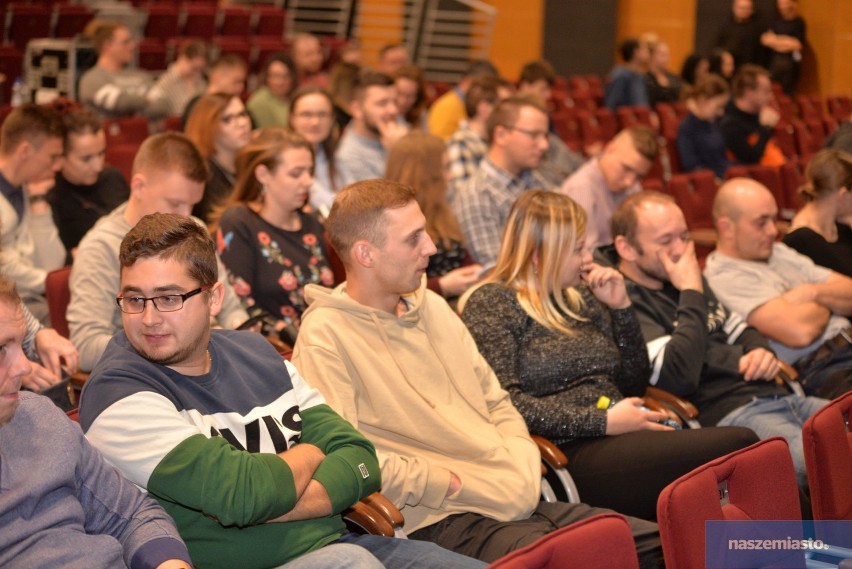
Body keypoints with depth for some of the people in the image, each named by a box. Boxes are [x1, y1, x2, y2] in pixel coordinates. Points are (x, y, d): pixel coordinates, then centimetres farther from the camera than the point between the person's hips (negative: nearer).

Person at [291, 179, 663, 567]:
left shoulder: (432, 306, 18)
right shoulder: (326, 336, -8)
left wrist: (522, 463, 5)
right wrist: (447, 484, -12)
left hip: (521, 500, 8)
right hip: (443, 520, -8)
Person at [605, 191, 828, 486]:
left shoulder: (680, 278, 20)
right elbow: (679, 377, -21)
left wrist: (760, 350, 8)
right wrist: (692, 293, -11)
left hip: (775, 394, 10)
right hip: (725, 414, -9)